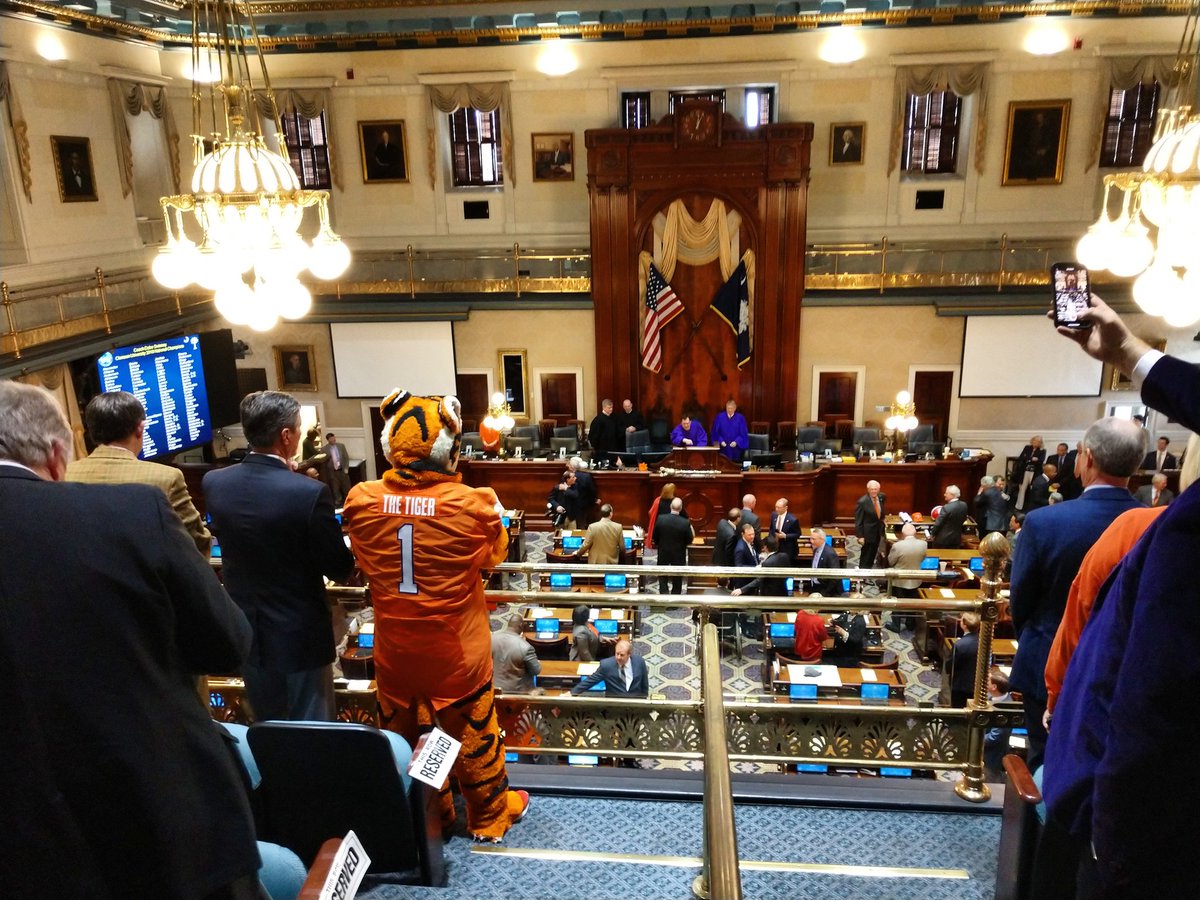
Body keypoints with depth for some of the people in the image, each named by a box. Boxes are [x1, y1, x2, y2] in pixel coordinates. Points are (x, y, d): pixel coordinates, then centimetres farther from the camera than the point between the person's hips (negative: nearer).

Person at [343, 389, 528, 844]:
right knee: (472, 729, 17)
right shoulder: (471, 504, -22)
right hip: (456, 645, -2)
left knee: (404, 730, 21)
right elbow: (495, 554, -2)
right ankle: (491, 814, 35)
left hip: (394, 644, 3)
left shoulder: (362, 501, -14)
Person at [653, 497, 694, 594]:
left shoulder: (660, 519, -16)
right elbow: (689, 541, -11)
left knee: (663, 578, 16)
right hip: (679, 556, -1)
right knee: (677, 580, 16)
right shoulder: (685, 523, -20)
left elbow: (655, 537, -5)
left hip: (663, 554, 1)